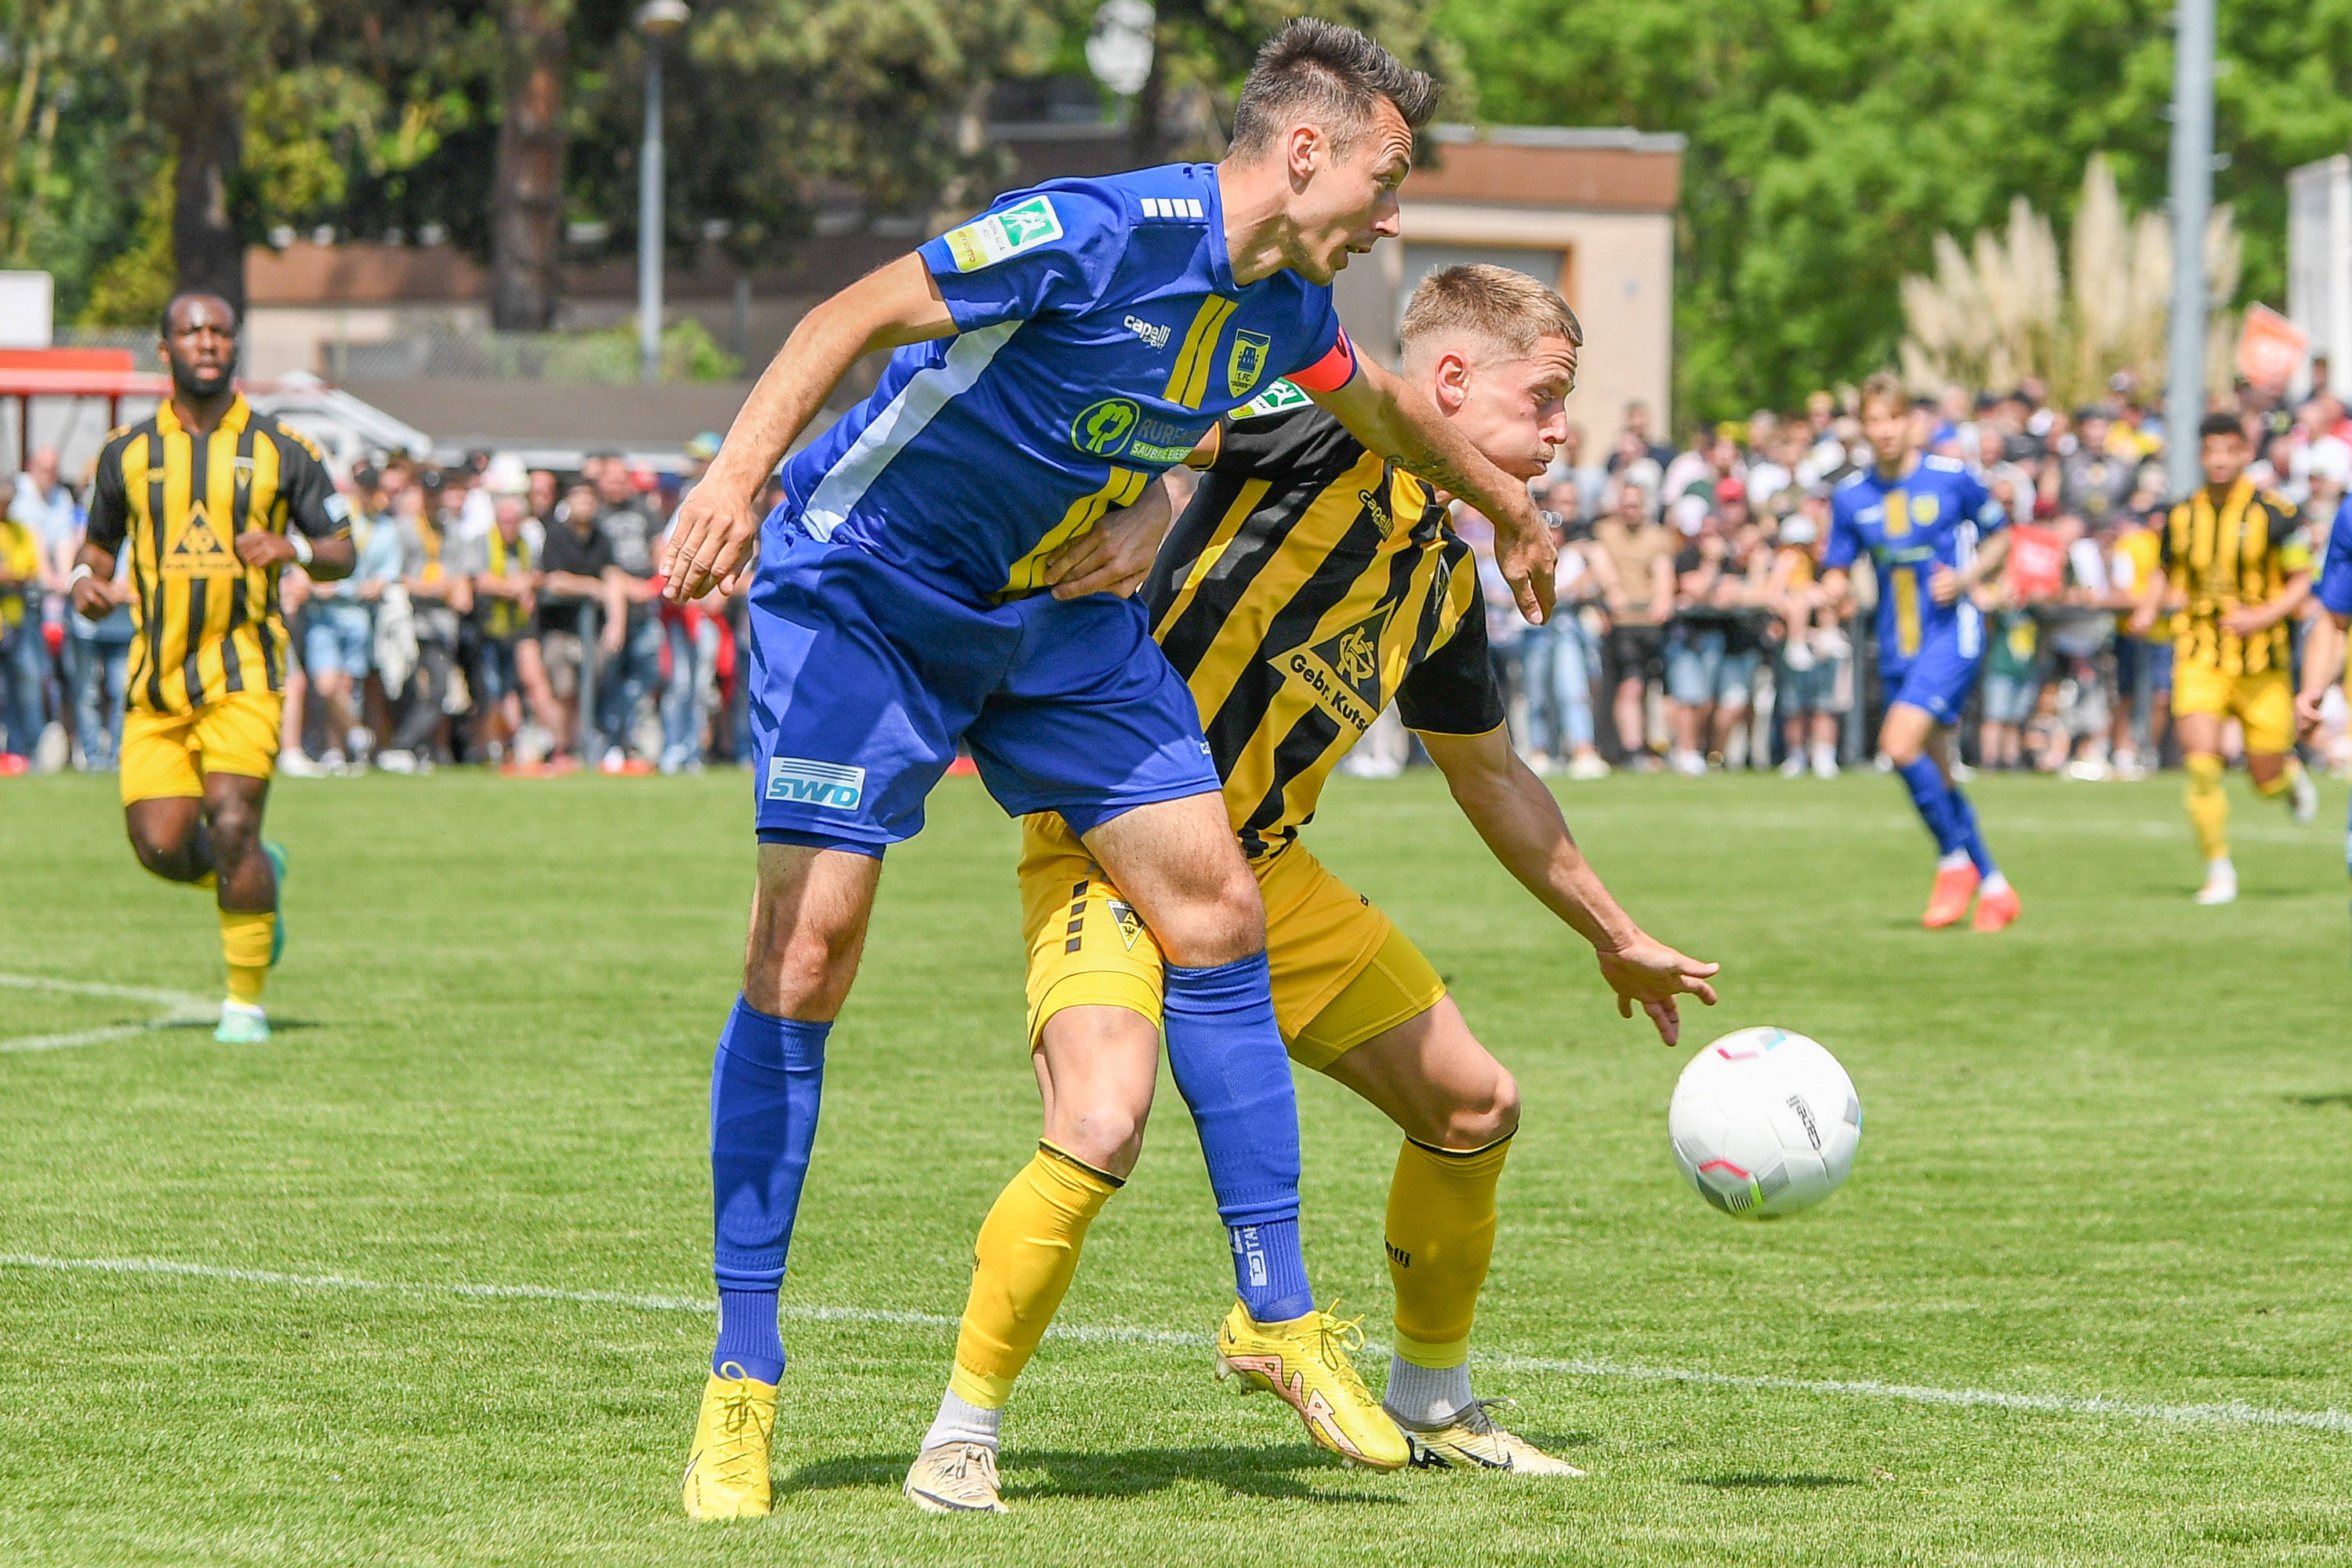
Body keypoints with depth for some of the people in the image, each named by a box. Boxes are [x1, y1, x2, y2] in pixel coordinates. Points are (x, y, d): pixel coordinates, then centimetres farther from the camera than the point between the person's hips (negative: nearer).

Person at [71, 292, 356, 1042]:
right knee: (160, 845, -7)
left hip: (243, 676, -3)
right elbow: (99, 541, 23)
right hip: (158, 678, 3)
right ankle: (257, 878, 27)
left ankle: (246, 1000, -1)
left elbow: (343, 552, 6)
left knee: (231, 826, -17)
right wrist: (86, 578, 0)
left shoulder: (282, 450, 3)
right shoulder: (127, 452, 9)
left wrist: (294, 547, -16)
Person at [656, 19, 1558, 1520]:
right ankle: (742, 1381, -7)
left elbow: (1386, 407, 24)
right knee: (808, 945, -14)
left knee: (1216, 904, -1)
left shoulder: (1283, 311, 0)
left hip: (1057, 611, 8)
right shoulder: (1103, 233, -26)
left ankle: (1277, 1313, 10)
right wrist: (738, 474, -41)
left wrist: (1512, 513, 39)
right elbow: (856, 315, -27)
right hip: (869, 578, -8)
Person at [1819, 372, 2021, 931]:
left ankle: (1955, 860, -5)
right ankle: (1994, 888, 22)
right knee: (1935, 774, 9)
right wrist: (1832, 588, -15)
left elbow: (2000, 538, 7)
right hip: (1897, 647, 5)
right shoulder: (1851, 496, 3)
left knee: (1900, 744, -22)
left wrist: (1966, 578, -11)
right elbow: (1837, 573, 8)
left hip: (1952, 635, -5)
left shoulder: (1952, 478, -6)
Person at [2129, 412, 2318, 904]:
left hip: (2261, 660, -2)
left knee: (2266, 782, 4)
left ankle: (2290, 773, 43)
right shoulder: (2182, 516, 3)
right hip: (2199, 658, 2)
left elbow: (2304, 581, -4)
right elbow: (2165, 571, 20)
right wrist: (2149, 609, 0)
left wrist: (2265, 616, -20)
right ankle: (2219, 871, -4)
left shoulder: (2274, 513, -8)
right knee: (2201, 764, -16)